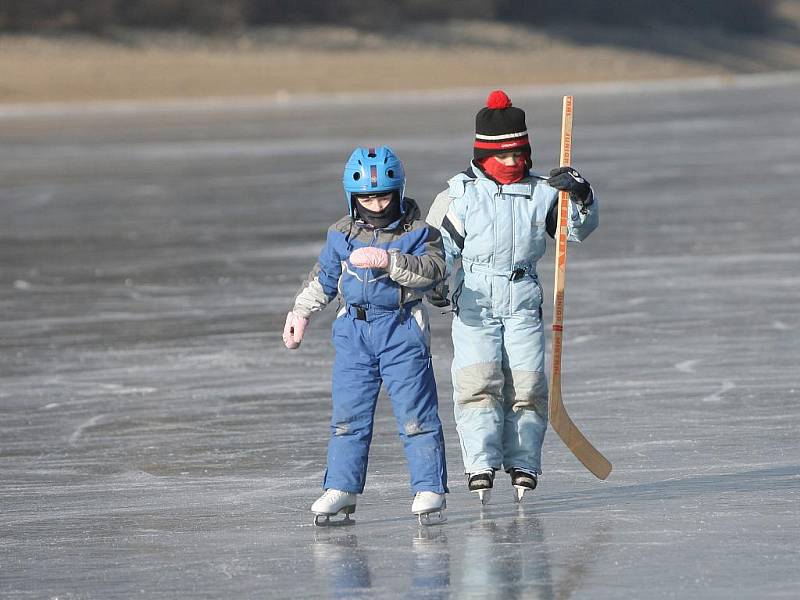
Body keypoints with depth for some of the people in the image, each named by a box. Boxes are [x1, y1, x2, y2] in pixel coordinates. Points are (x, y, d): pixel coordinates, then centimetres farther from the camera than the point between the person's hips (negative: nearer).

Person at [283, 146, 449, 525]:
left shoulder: (417, 231, -4)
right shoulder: (342, 234, 8)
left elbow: (433, 269, -21)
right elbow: (323, 277, 20)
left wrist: (388, 260, -31)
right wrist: (300, 313, 13)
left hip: (402, 329, -4)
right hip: (354, 329, 4)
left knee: (416, 415, -5)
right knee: (347, 415, 5)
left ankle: (429, 489, 1)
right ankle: (341, 490, 12)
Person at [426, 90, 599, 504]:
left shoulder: (540, 192, 6)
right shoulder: (459, 194, 1)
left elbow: (579, 229, 4)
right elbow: (437, 244, 2)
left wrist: (580, 195, -14)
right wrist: (434, 283, -15)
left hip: (523, 303, 2)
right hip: (474, 303, -2)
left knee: (526, 386, -2)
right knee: (478, 383, -14)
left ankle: (522, 464, 5)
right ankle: (481, 466, -15)